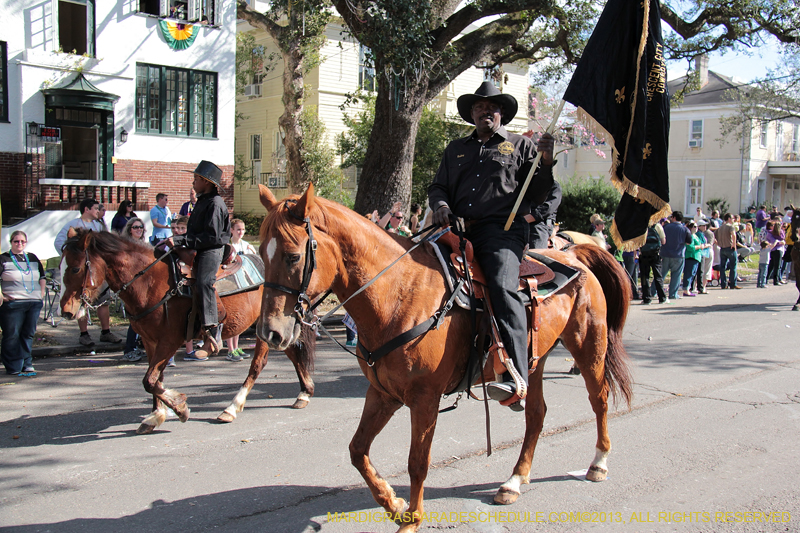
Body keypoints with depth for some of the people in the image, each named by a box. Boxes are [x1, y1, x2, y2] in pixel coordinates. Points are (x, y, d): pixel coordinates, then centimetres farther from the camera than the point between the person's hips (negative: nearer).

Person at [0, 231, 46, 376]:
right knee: (12, 336, -1)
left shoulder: (33, 258, 15)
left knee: (28, 334, 8)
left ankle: (27, 364, 18)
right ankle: (13, 368, 7)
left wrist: (41, 294, 14)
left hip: (34, 303, 4)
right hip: (12, 303, -4)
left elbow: (42, 277, 23)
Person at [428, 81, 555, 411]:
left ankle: (516, 381, -39)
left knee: (502, 286, -30)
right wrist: (440, 204, 1)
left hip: (503, 229, -5)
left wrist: (546, 161, -6)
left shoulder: (521, 146, 18)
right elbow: (438, 186, 24)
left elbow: (537, 190, 12)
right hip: (459, 229, 5)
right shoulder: (456, 149, 28)